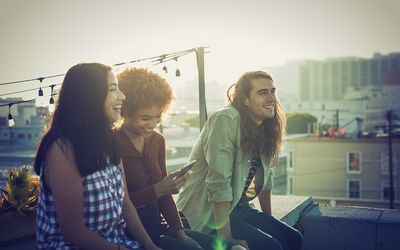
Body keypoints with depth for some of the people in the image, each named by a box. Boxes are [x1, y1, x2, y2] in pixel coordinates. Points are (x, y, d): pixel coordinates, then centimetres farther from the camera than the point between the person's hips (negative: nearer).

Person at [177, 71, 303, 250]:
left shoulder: (265, 127, 5)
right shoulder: (226, 121, -21)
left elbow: (265, 178, 13)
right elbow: (219, 183, -25)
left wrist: (269, 221, 12)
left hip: (237, 207, 8)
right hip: (206, 215, -8)